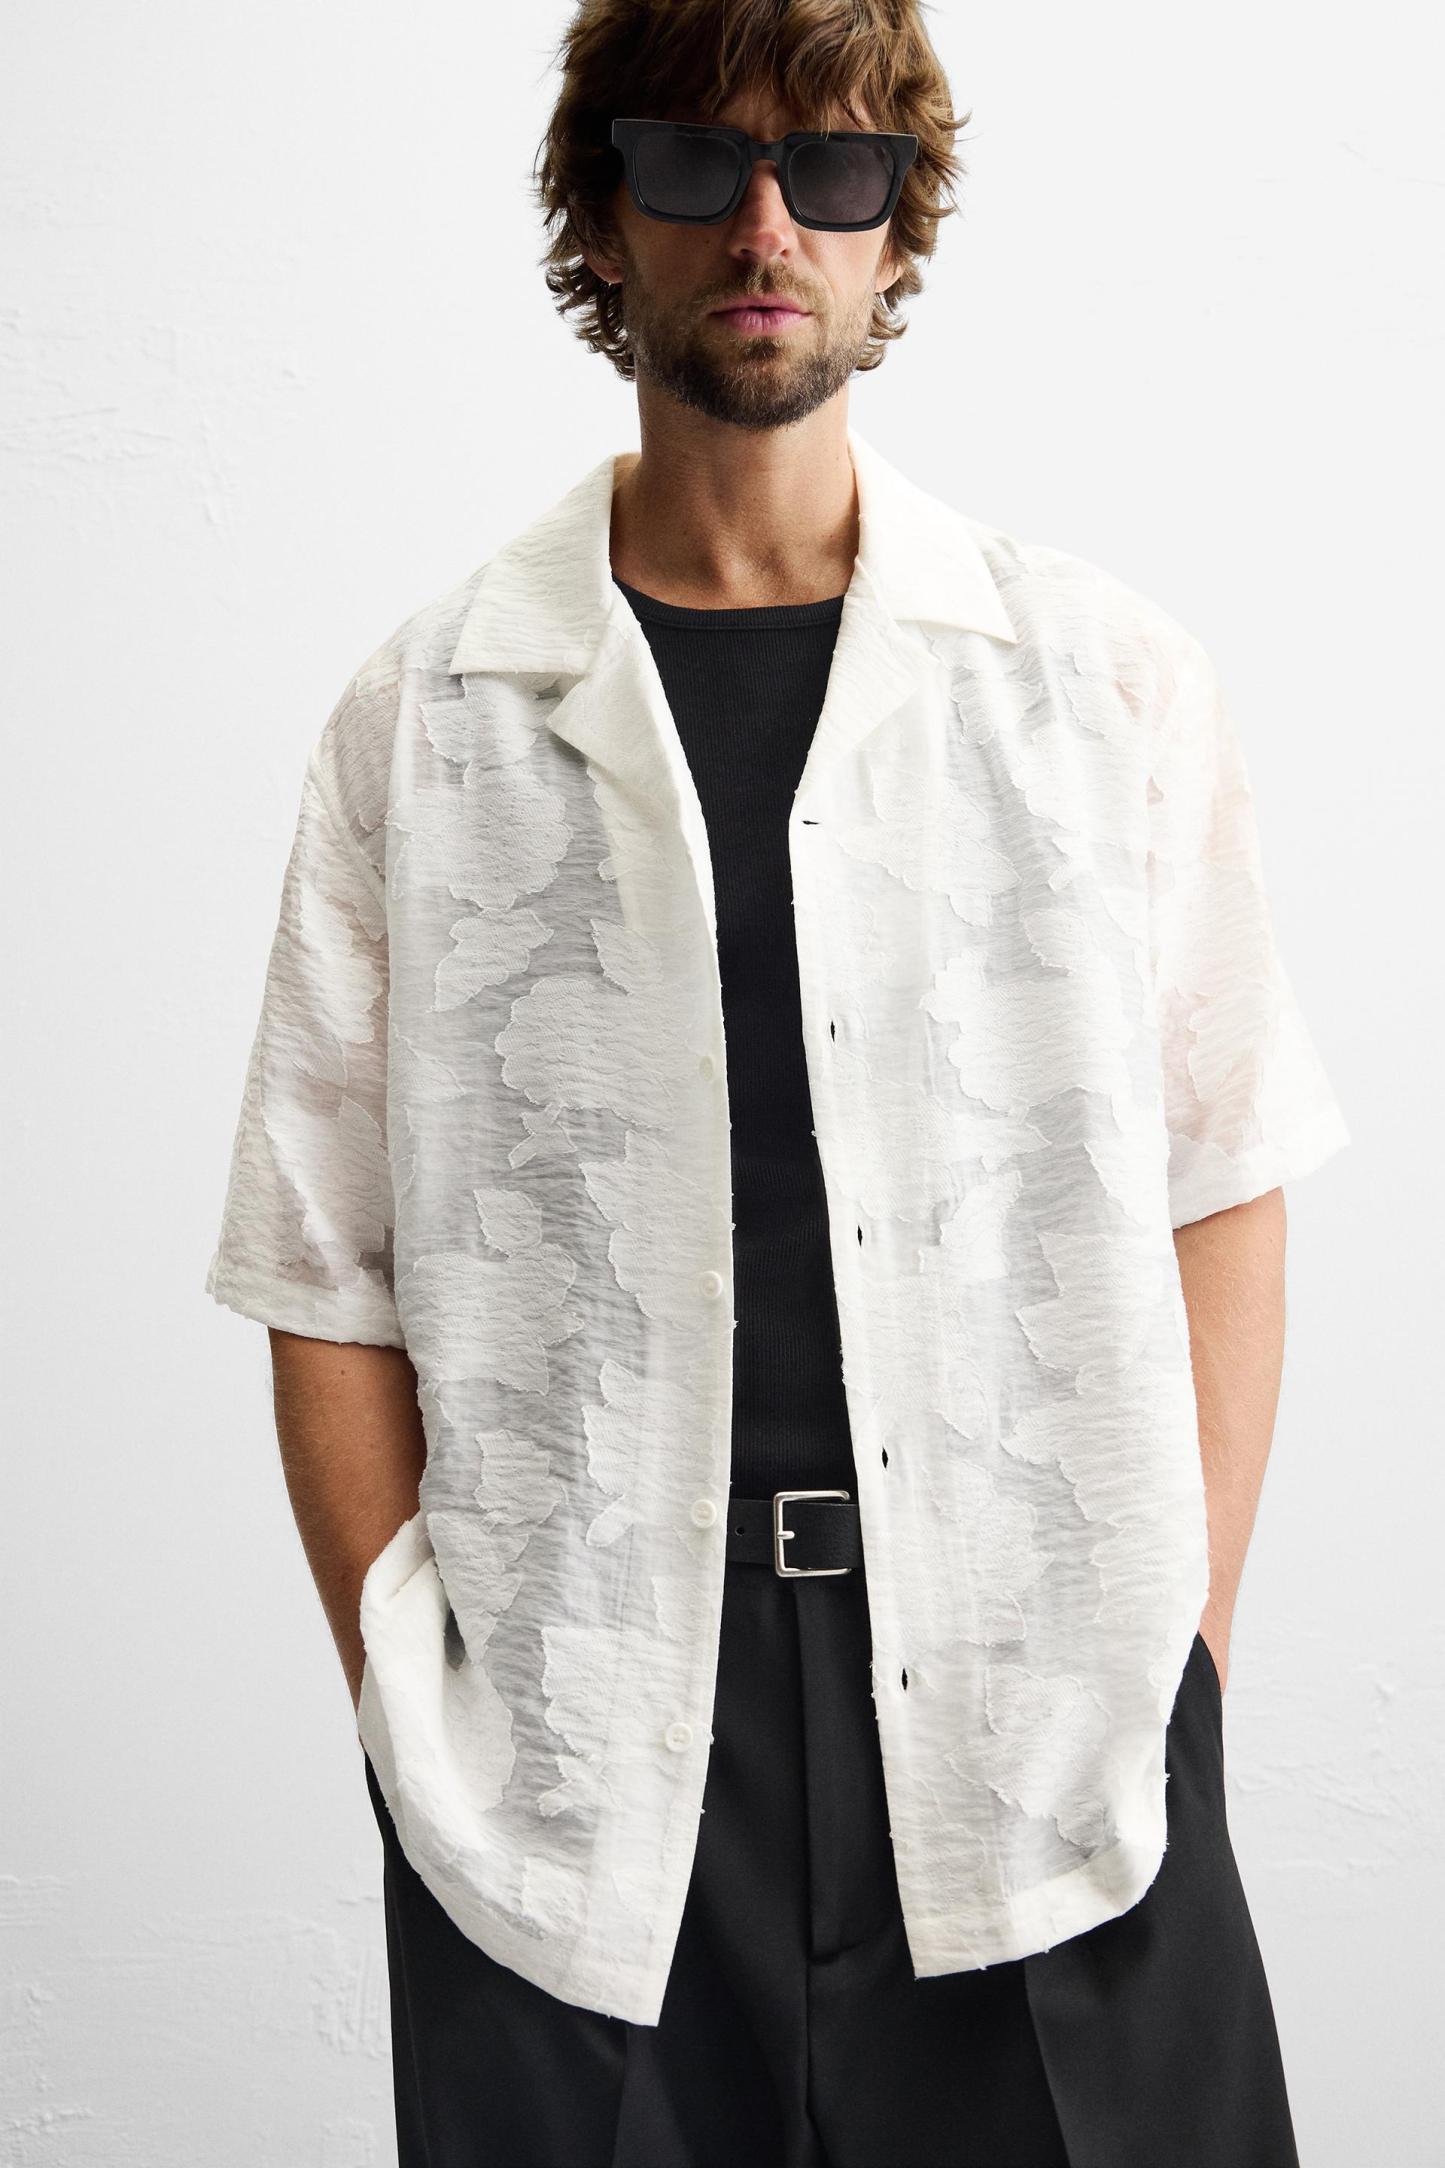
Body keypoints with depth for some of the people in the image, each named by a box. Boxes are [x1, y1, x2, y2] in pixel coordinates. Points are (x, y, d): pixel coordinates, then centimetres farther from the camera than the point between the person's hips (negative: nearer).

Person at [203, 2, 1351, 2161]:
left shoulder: (1112, 679, 4)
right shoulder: (422, 721, 2)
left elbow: (1222, 1183, 4)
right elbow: (327, 1275, 2)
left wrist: (1175, 1661, -2)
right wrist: (425, 1725, -3)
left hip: (1042, 1732, 1)